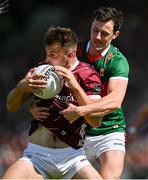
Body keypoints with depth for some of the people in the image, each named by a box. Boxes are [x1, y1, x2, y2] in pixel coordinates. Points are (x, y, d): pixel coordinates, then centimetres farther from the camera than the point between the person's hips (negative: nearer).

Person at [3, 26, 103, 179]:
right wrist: (22, 86, -16)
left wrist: (75, 86, -24)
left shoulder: (88, 74, -3)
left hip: (72, 156, -1)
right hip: (36, 154, 2)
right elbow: (11, 106, 7)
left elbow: (96, 121, -14)